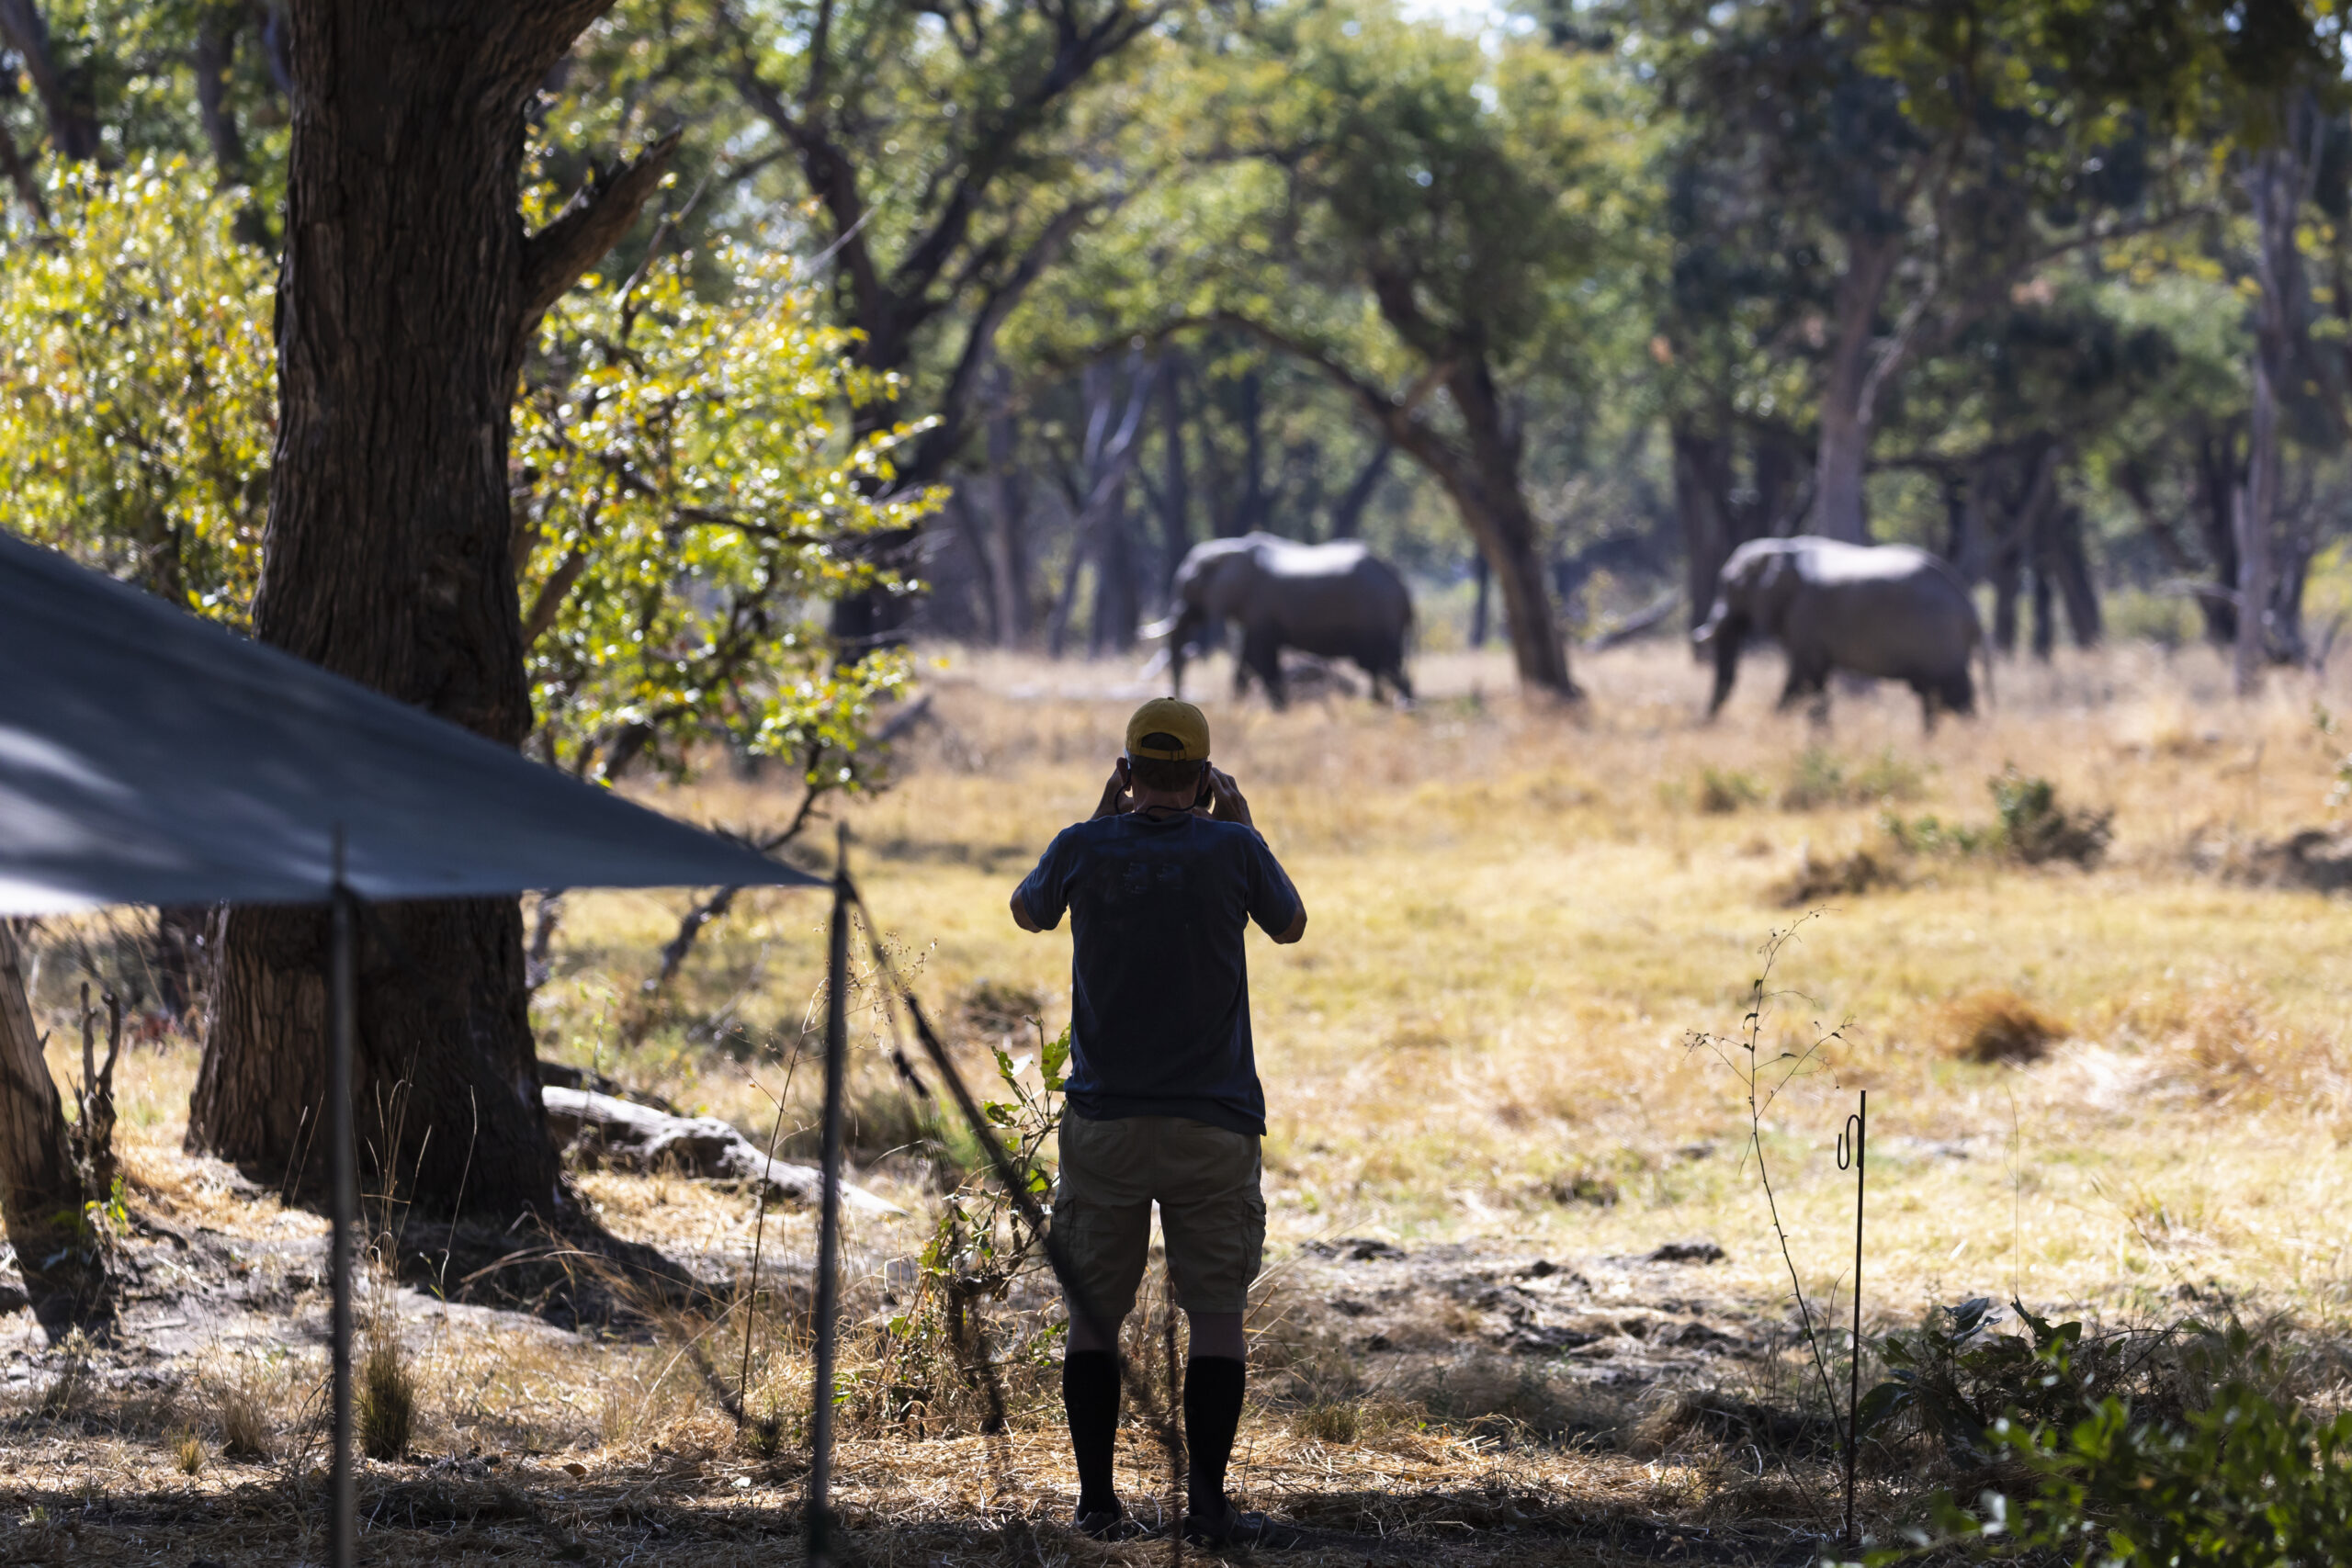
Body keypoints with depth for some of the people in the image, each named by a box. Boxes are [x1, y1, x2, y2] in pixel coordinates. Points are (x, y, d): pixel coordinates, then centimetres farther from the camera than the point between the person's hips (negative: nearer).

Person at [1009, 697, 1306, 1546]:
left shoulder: (1085, 849, -4)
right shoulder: (1231, 851, -6)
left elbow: (1026, 910, 18)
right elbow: (1290, 925, 13)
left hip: (1103, 1123, 1)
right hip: (1212, 1121, -1)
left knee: (1093, 1315, 8)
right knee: (1216, 1315, 3)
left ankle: (1097, 1503, 8)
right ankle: (1207, 1504, -1)